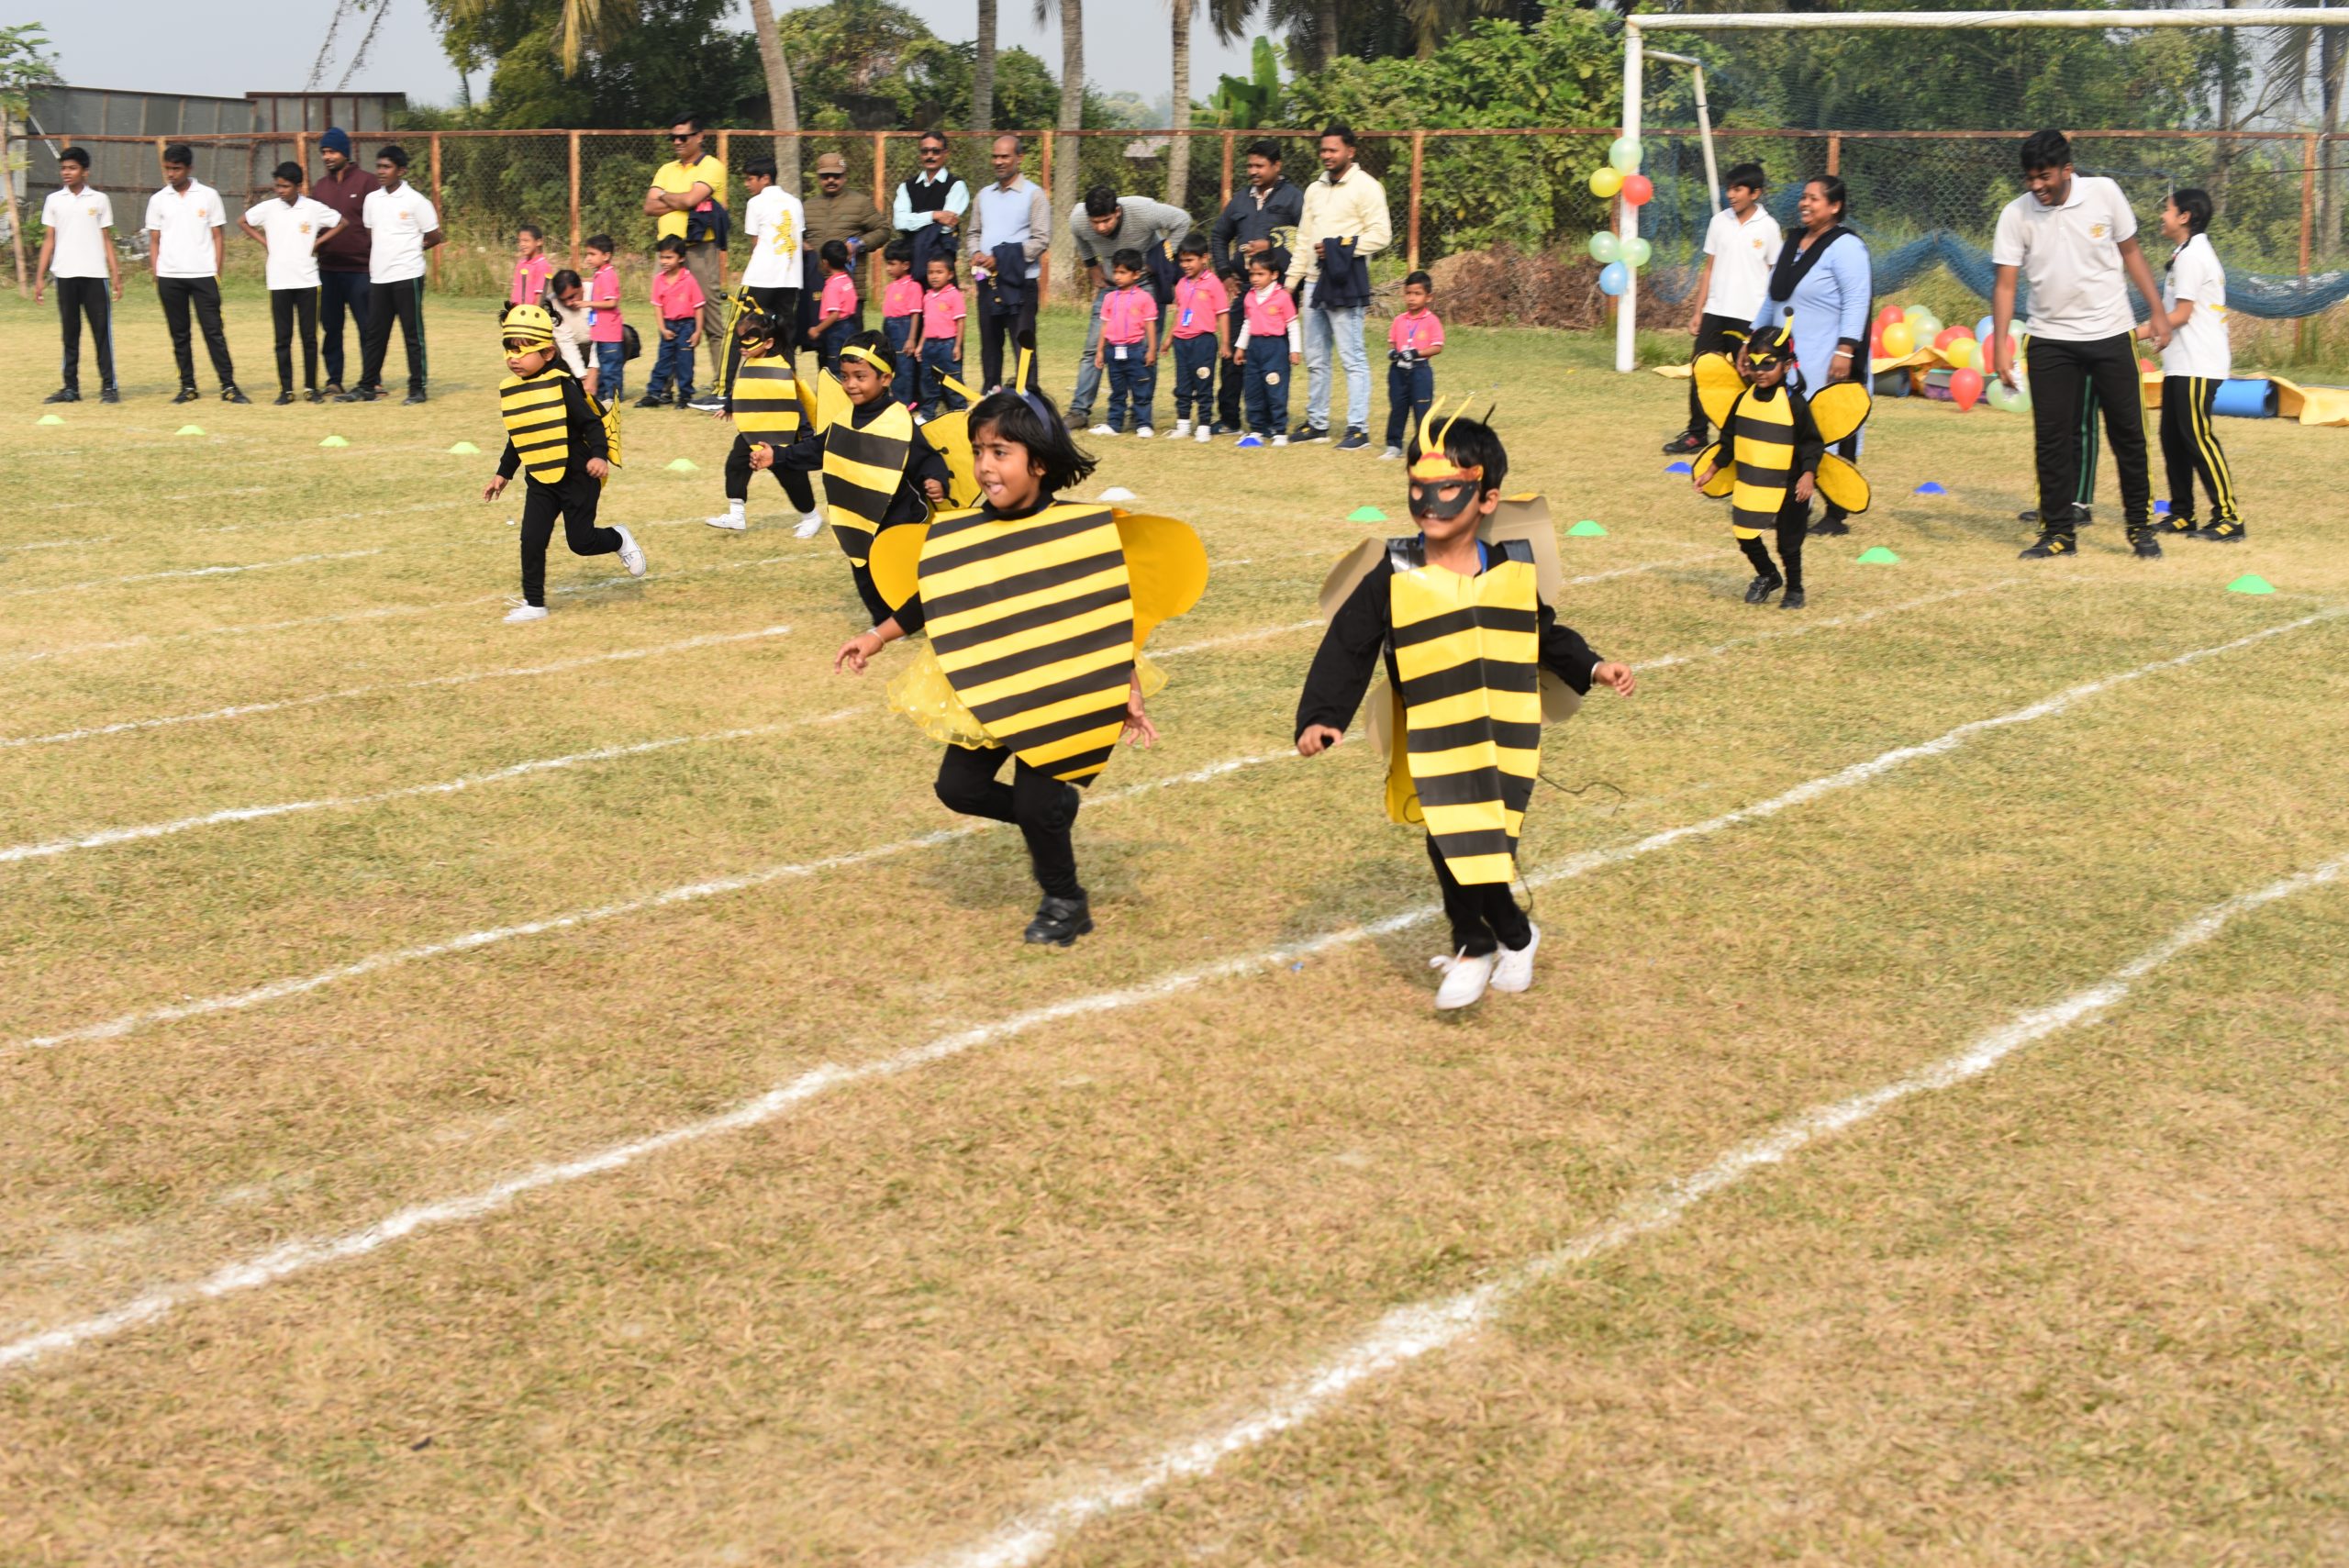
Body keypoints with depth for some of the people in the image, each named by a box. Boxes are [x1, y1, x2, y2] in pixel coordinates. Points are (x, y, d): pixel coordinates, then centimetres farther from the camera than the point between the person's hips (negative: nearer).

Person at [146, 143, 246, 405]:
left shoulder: (208, 196, 4)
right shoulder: (158, 200, 8)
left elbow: (217, 237, 6)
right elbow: (154, 241, 11)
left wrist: (217, 273, -1)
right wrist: (155, 276, 3)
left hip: (203, 275, -2)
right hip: (169, 276, 2)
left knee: (214, 331, -5)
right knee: (179, 335, 6)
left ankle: (228, 386, -5)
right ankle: (187, 386, 12)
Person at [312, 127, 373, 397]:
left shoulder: (365, 181, -1)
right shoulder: (319, 186, 13)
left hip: (360, 268, -5)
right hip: (327, 269, 5)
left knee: (366, 327, -1)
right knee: (331, 327, 6)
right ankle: (334, 381, 12)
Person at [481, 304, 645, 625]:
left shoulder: (560, 385, -16)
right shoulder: (509, 390, 3)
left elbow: (592, 423, -15)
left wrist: (599, 455, -30)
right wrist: (502, 474, 18)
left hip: (577, 476, -5)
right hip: (539, 481, 5)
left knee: (580, 541, -1)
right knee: (532, 540, -1)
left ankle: (620, 541, 30)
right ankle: (534, 604, 8)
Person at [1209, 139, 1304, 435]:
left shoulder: (1293, 198, 0)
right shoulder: (1241, 200, 18)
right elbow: (1218, 235, 29)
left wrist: (1272, 245, -16)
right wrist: (1224, 272, 18)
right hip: (1244, 287, 5)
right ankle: (1228, 418, 9)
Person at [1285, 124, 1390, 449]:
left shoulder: (1366, 187, -5)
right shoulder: (1315, 190, 18)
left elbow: (1381, 234, -12)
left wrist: (1340, 248, -16)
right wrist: (1291, 282, 15)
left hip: (1343, 284, -8)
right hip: (1314, 282, 8)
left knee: (1353, 358, -7)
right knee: (1315, 359, 12)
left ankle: (1358, 429, -7)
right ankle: (1316, 423, 20)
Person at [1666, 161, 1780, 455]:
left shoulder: (1768, 227, -3)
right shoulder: (1719, 221, 5)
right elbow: (1709, 269, 10)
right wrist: (1698, 311, 7)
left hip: (1750, 317, -3)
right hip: (1715, 313, 3)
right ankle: (1696, 434, 10)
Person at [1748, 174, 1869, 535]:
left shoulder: (1845, 247, -10)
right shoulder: (1793, 244, 17)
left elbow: (1856, 303, -17)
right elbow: (1771, 299, 25)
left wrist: (1845, 350, -24)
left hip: (1827, 366, -8)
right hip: (1789, 363, 8)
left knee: (1832, 441, -3)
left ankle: (1836, 515, 4)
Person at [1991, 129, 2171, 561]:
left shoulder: (2104, 192, -7)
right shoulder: (2016, 214, -8)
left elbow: (2130, 252, 5)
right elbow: (2005, 284, -8)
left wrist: (2158, 312, 4)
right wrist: (2000, 345, -18)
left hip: (2110, 333, 0)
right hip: (2051, 340, 0)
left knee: (2128, 434, 4)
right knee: (2053, 439, -1)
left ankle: (2140, 526, 17)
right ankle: (2059, 533, 9)